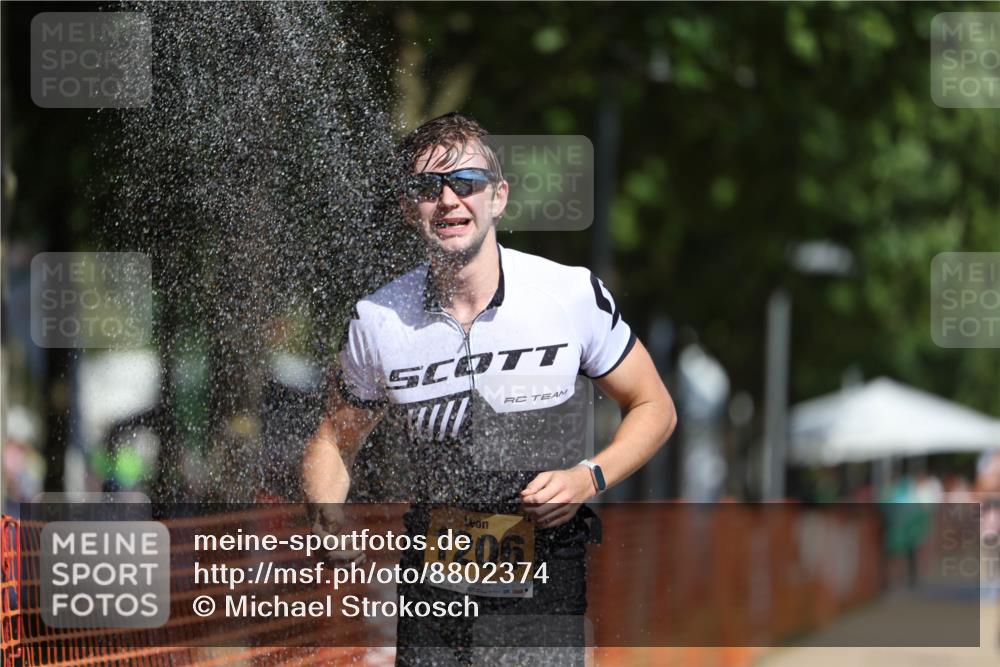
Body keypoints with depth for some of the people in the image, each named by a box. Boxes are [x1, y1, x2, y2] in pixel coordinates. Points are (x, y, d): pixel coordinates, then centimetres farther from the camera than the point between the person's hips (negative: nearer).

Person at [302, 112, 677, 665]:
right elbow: (334, 440, 12)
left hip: (550, 592, -1)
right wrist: (328, 520, -10)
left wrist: (590, 479, -12)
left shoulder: (575, 294, -5)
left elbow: (653, 407, 6)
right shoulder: (377, 322, -2)